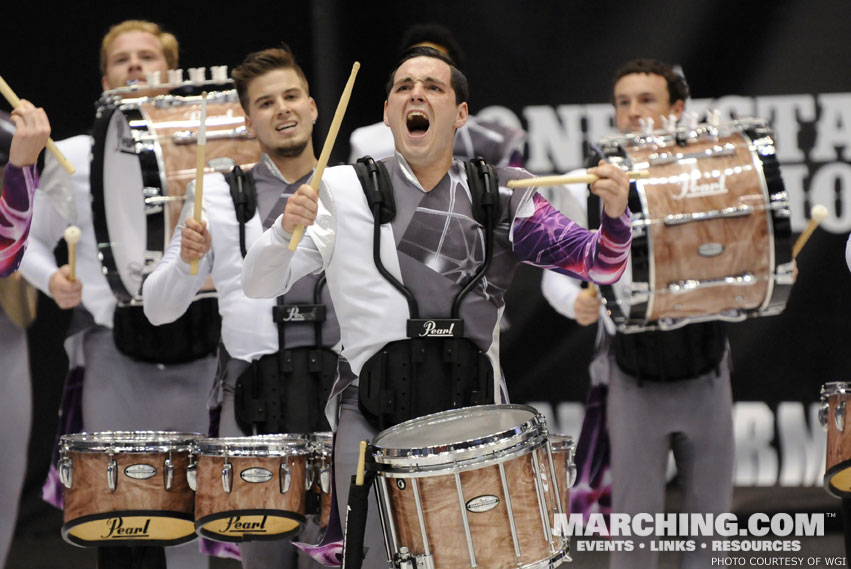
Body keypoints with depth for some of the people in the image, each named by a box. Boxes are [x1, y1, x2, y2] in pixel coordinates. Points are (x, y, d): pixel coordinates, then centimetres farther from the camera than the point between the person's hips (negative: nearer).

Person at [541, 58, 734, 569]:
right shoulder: (589, 189, -2)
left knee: (711, 518, 9)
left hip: (706, 376, 2)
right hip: (636, 383, -2)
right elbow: (559, 272, 1)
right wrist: (578, 302, -21)